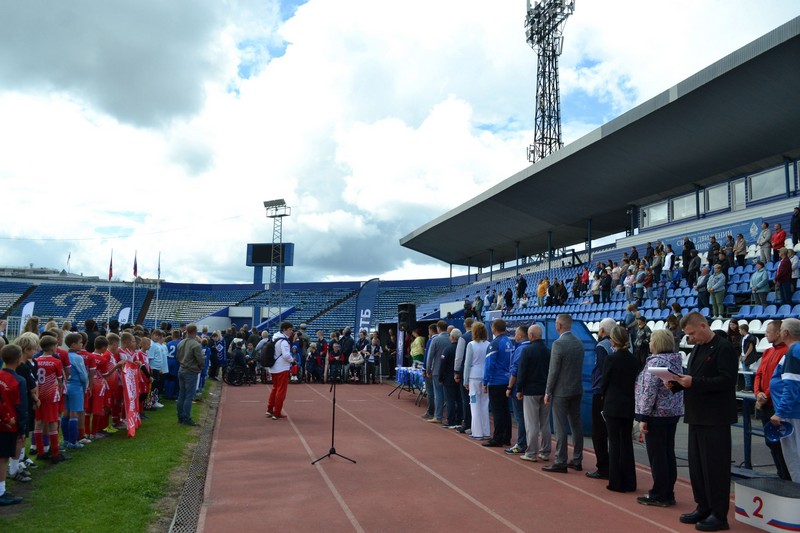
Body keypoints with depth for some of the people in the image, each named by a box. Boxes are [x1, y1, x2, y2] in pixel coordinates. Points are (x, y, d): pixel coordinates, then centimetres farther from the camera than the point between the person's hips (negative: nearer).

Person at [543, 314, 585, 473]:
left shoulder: (558, 344, -17)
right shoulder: (579, 342, 7)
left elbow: (553, 371, -16)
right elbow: (579, 367, 13)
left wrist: (548, 392, -9)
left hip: (561, 391, -8)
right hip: (577, 390, 8)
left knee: (560, 427, -2)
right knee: (576, 425, 13)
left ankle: (560, 462, 2)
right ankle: (577, 460, 21)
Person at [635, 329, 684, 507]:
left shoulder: (655, 362, -17)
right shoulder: (676, 360, 9)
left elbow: (649, 391, -20)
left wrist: (643, 417, -16)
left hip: (656, 414, -9)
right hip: (673, 413, 9)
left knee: (657, 455, 0)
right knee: (668, 454, 13)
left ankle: (659, 495, 7)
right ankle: (668, 494, 21)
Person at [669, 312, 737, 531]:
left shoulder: (723, 348, -12)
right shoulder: (697, 348, 15)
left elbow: (727, 380, -22)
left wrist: (694, 382, -26)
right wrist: (676, 383, 1)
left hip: (715, 418, -9)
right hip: (697, 416, 9)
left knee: (715, 467, -1)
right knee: (696, 464, 14)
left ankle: (719, 515, 10)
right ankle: (704, 507, 26)